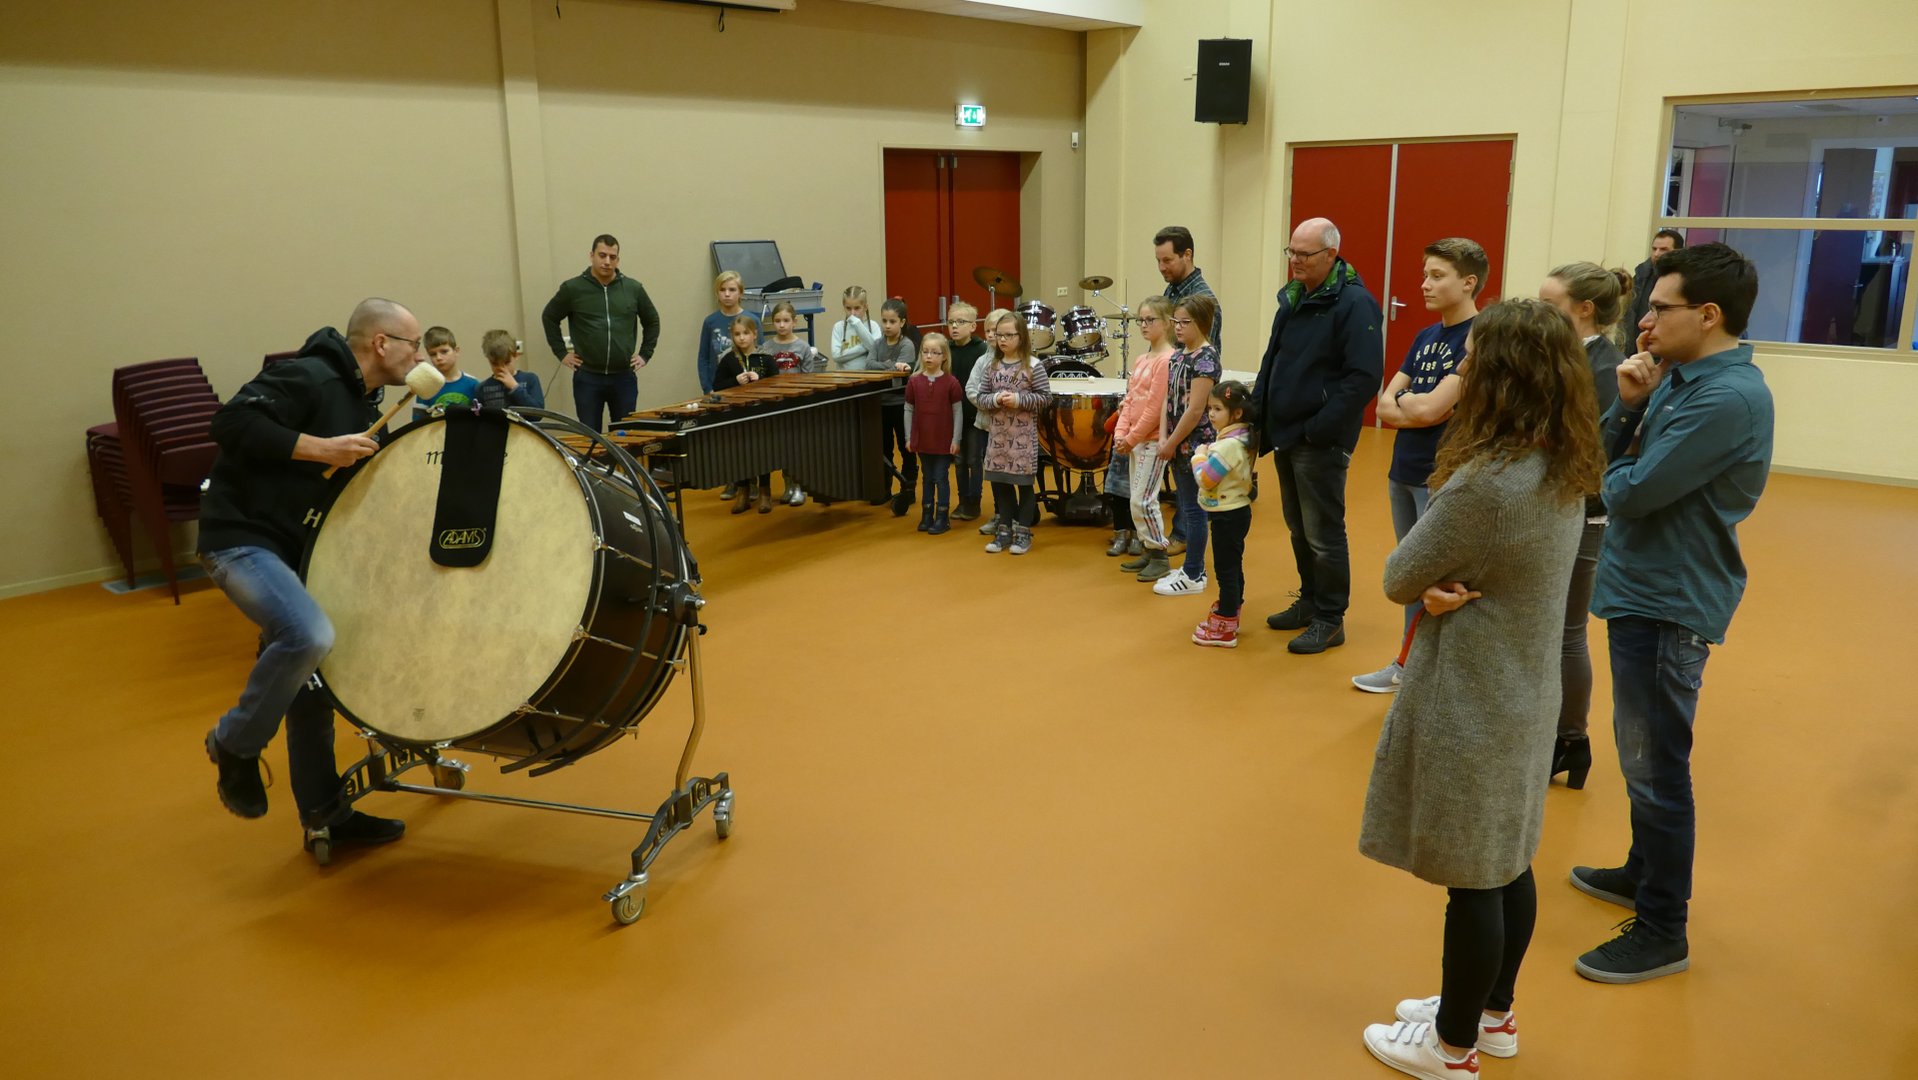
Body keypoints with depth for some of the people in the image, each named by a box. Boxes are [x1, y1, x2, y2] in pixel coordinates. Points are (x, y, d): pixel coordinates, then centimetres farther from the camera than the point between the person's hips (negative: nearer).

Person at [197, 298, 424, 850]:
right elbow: (233, 422, -25)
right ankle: (236, 744, -4)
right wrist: (320, 448, -27)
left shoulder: (360, 406, 15)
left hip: (294, 550, 10)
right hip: (241, 539, -10)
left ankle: (325, 814, 21)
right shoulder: (308, 378, -15)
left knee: (310, 673, 11)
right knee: (310, 635, -30)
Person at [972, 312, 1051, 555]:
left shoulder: (1033, 366, -7)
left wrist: (1019, 400, -18)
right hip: (998, 433, 4)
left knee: (1024, 482, 3)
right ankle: (1005, 530, 20)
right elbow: (979, 398, 6)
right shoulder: (992, 366, 5)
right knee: (1000, 481, 10)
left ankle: (1023, 532, 12)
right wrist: (996, 399, -14)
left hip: (1024, 434, -4)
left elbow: (1045, 396, -7)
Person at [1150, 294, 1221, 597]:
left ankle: (1193, 577, 7)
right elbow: (1168, 400, 10)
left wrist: (1171, 443, -15)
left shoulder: (1206, 358, -16)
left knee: (1193, 508, -1)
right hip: (1178, 444, 9)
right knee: (1184, 506, 15)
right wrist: (1164, 439, 0)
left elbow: (1195, 409, -20)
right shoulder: (1178, 355, 10)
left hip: (1195, 442, -9)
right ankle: (1193, 567, 26)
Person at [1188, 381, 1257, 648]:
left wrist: (1199, 455, -9)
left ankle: (1224, 629, 2)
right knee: (1233, 567, 20)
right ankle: (1228, 616, 34)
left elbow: (1205, 479, -23)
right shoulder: (1241, 439, 8)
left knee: (1226, 570, -4)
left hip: (1228, 516, -10)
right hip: (1235, 511, 10)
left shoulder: (1228, 446, -24)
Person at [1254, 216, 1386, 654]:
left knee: (1323, 535, 0)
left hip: (1320, 442, -8)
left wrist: (1317, 429, -20)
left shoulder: (1354, 304, -15)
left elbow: (1364, 377, -21)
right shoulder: (1292, 297, 11)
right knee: (1298, 528, 18)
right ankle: (1310, 601, 32)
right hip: (1285, 435, 8)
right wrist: (1260, 416, 9)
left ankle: (1330, 619, 11)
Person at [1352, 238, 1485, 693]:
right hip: (1403, 472, 8)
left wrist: (1401, 399, -3)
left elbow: (1430, 408, -22)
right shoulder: (1426, 336, 11)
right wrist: (1415, 407, -13)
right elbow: (1384, 405, 6)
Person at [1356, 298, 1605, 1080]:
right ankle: (1492, 1013, 40)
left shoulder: (1482, 485, -27)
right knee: (1507, 866, 21)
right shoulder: (1563, 472, 1)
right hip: (1524, 696, 9)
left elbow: (1397, 580, -17)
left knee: (1471, 882, 7)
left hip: (1470, 708, -9)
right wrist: (1453, 586, -13)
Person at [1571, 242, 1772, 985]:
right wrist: (1630, 405, -10)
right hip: (1646, 590, 10)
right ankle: (1646, 873, 40)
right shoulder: (1683, 377, 6)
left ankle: (1662, 931, 14)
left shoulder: (1728, 398, -24)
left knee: (1656, 768, 1)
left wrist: (1616, 471, -2)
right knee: (1641, 755, 22)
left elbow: (1630, 492, -24)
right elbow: (1608, 460, 7)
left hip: (1670, 604, -10)